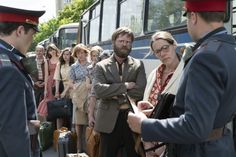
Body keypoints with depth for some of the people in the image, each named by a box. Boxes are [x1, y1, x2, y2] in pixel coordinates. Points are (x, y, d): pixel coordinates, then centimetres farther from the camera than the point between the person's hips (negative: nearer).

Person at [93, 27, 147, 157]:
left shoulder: (138, 65, 6)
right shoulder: (101, 66, 4)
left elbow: (141, 90, -9)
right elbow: (99, 90, -13)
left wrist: (114, 93, -11)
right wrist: (124, 86, -14)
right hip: (109, 121, 0)